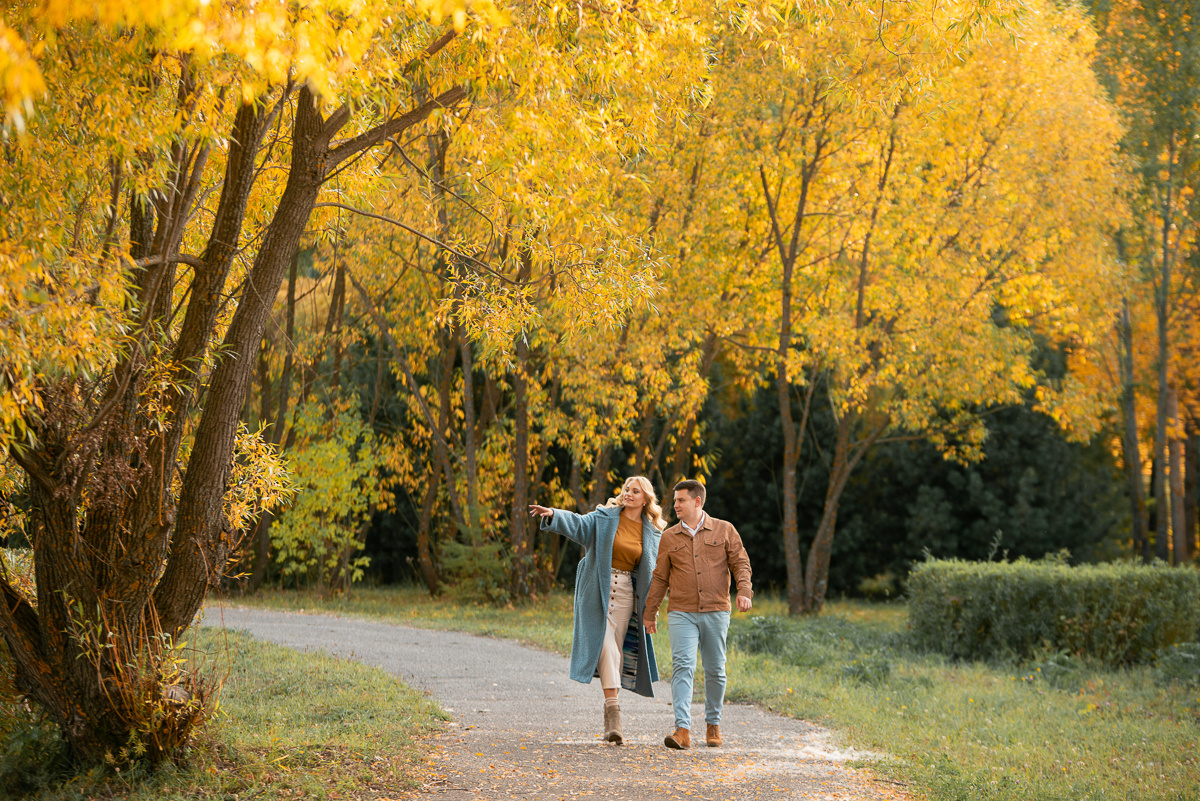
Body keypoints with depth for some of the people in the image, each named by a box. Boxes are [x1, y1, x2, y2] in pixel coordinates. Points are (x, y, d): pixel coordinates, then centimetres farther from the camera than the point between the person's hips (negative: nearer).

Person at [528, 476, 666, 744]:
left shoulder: (651, 533, 9)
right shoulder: (605, 518, 1)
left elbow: (653, 571, 13)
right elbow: (578, 523, -14)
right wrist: (552, 514, -33)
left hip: (626, 592, 2)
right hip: (597, 589, -2)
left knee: (617, 650, 1)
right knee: (605, 645, -15)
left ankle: (609, 721, 8)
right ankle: (613, 711, -20)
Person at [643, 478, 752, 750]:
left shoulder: (724, 530, 6)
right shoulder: (669, 537, 10)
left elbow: (741, 564, 3)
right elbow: (659, 578, 15)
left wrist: (744, 591, -15)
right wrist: (650, 612, 14)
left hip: (716, 612, 0)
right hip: (682, 613, 0)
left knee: (715, 670, 6)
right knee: (682, 667, -13)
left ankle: (713, 725, 22)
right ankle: (683, 730, -20)